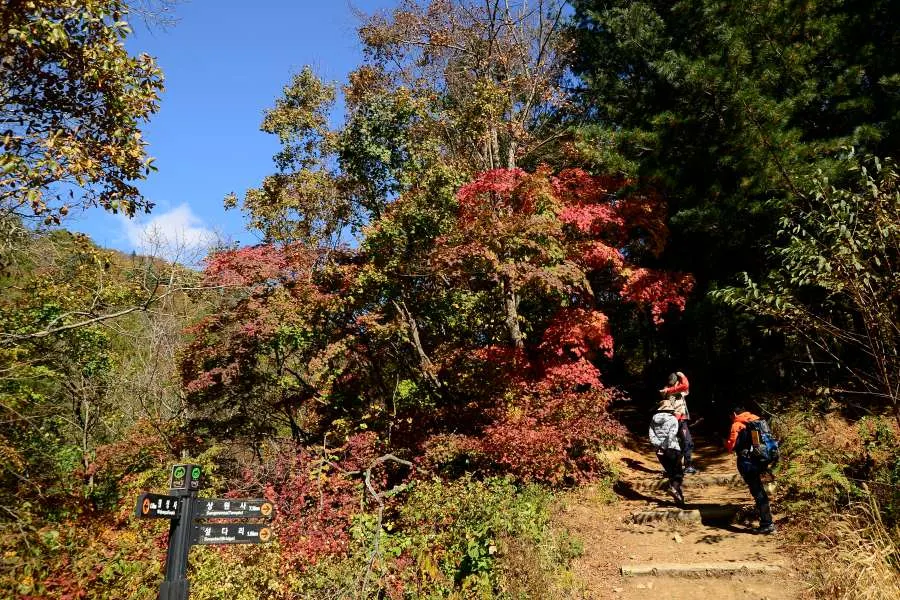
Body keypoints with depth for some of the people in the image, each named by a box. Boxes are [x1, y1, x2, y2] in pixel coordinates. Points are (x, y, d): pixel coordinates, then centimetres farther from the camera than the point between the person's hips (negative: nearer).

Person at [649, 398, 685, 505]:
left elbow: (651, 435, -4)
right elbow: (671, 435, -17)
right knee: (679, 473, 5)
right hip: (672, 449, -4)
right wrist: (665, 447, -13)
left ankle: (679, 497, 16)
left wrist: (659, 445, -8)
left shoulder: (654, 420, 6)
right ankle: (674, 487, -22)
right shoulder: (673, 419, -6)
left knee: (670, 473, 14)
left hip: (660, 451, 5)